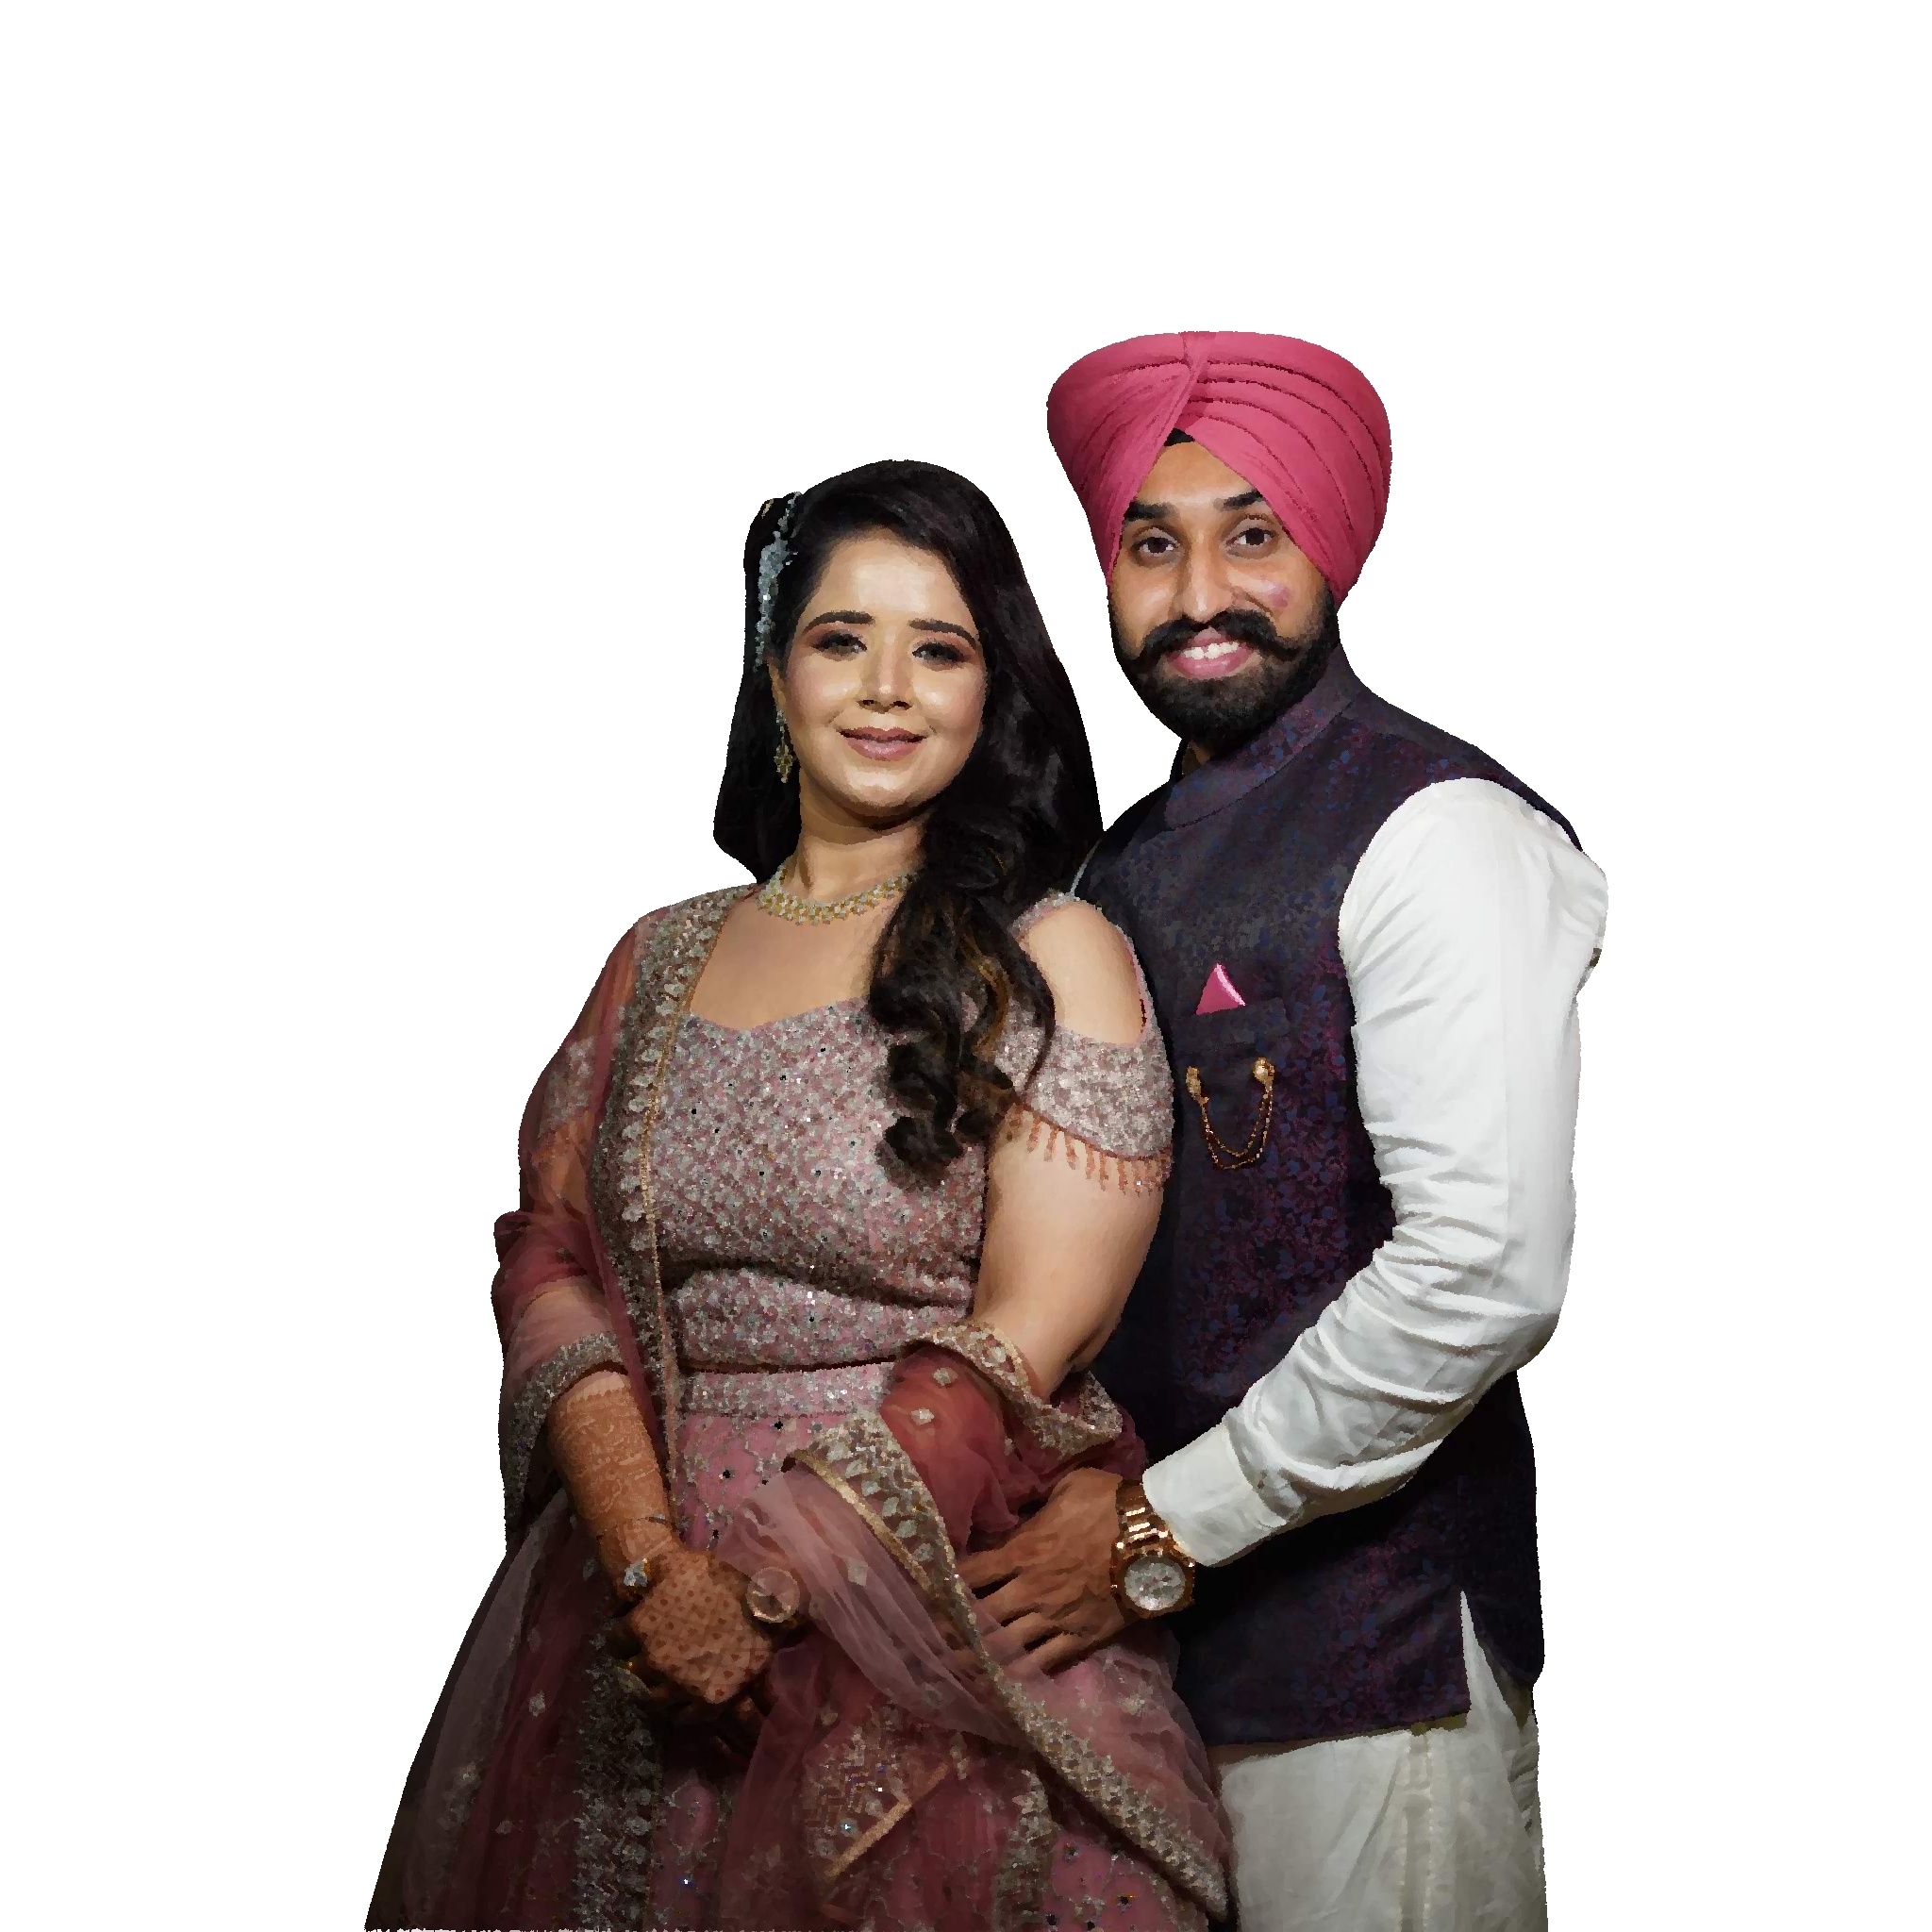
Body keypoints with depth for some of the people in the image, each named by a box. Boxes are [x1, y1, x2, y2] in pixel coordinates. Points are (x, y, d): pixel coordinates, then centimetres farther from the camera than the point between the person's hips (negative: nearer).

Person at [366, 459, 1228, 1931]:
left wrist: (768, 1588, -17)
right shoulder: (662, 960, 9)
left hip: (936, 1628, -4)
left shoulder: (1049, 962, -5)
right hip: (640, 1642, 4)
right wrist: (650, 1564, -13)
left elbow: (1023, 1347, -12)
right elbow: (551, 1262, 2)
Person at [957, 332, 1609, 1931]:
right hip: (1146, 1623, 7)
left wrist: (1164, 1525, -14)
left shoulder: (1434, 830, -12)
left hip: (1366, 1633, -7)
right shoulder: (1130, 858, 12)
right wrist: (1086, 1488, 4)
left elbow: (1484, 1275, -21)